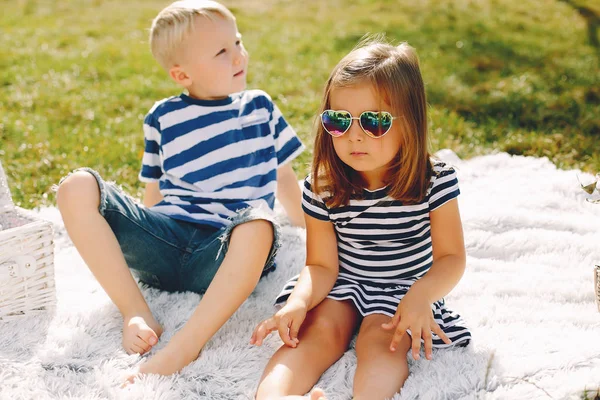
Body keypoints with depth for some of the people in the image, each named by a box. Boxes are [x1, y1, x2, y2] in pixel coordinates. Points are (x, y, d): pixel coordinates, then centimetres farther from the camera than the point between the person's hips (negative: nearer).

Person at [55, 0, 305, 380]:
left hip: (226, 252, -1)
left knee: (257, 224, -39)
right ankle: (138, 314, -23)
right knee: (77, 188, -19)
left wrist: (310, 223, 32)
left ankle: (181, 350, -41)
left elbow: (284, 176, 28)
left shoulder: (260, 107, 18)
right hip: (164, 240, 2)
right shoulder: (163, 118, 15)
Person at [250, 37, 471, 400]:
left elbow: (451, 256, -11)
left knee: (380, 339, -28)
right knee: (319, 328, -26)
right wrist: (298, 301, -30)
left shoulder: (435, 181, -14)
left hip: (404, 288, -1)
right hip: (342, 283, 1)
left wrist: (422, 294, -32)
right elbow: (322, 264, -8)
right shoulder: (322, 188, -12)